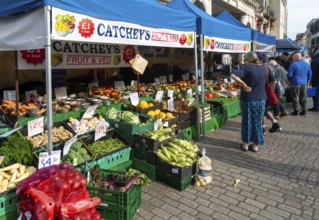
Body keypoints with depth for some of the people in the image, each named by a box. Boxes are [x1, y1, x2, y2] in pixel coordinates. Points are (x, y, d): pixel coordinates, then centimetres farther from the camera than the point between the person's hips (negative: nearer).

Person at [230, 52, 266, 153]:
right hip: (261, 99, 4)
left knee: (247, 121, 10)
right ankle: (255, 145, 20)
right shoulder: (263, 68, 6)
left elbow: (233, 75, -29)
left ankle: (245, 144, 20)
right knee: (257, 122, 12)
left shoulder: (246, 68, -12)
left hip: (248, 99, -4)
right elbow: (266, 82, 20)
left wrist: (243, 84, -24)